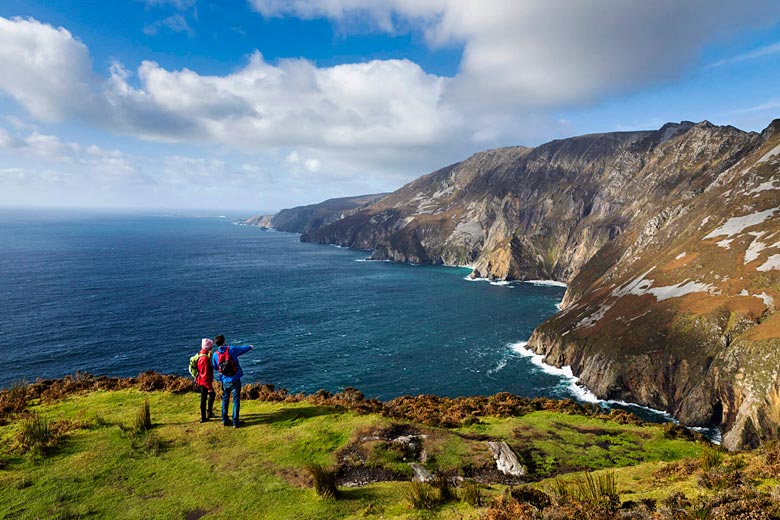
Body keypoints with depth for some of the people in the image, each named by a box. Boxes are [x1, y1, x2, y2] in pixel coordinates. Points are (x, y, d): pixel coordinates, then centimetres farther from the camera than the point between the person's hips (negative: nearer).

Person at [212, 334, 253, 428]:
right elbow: (243, 348, 5)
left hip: (225, 381, 3)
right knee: (236, 400, 3)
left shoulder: (215, 355, -4)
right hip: (235, 380, -3)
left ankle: (225, 420, 22)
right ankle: (235, 422, 3)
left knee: (225, 400, 18)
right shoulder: (231, 349, -12)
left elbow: (215, 368, 10)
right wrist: (250, 347, 25)